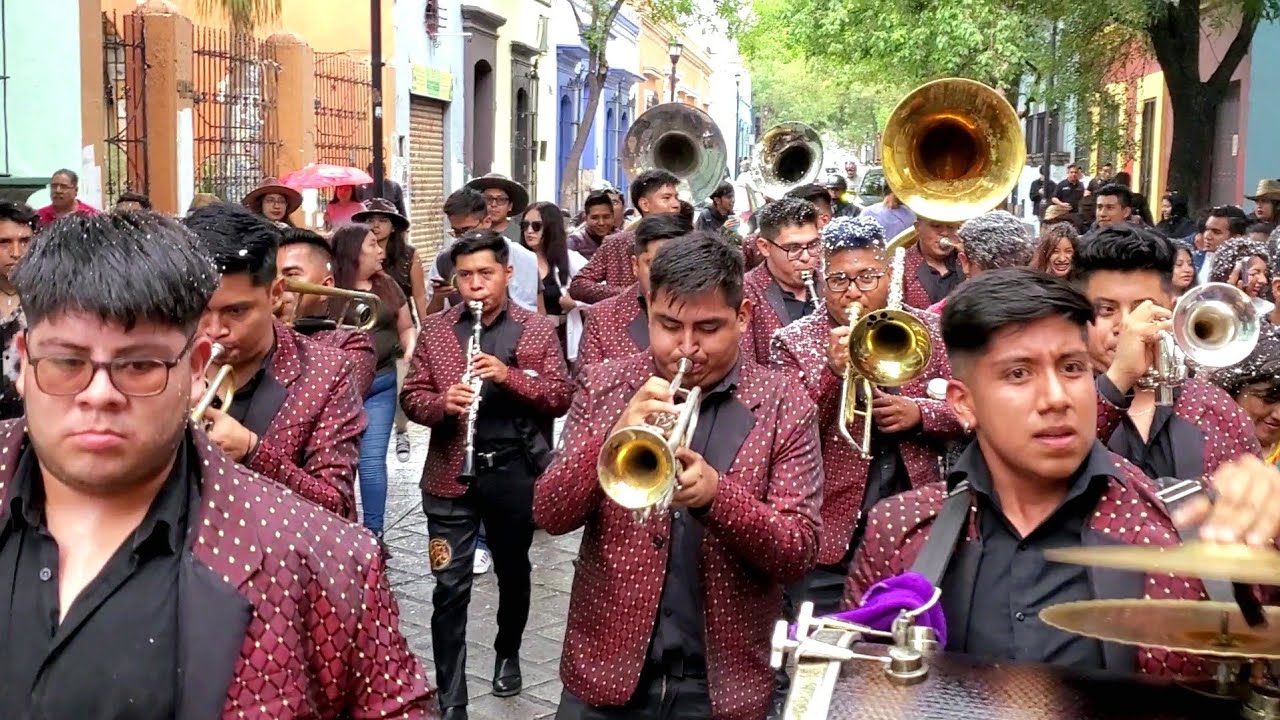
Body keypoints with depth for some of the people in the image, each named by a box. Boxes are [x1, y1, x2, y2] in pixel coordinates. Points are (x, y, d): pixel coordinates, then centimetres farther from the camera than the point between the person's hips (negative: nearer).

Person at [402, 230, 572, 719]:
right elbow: (411, 396, 2)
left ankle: (508, 655, 45)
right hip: (451, 475, 0)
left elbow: (561, 398, -6)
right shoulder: (435, 330, 2)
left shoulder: (537, 330, -1)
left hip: (515, 472, 1)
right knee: (450, 588, -3)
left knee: (513, 572, 20)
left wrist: (508, 375, -22)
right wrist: (442, 403, -21)